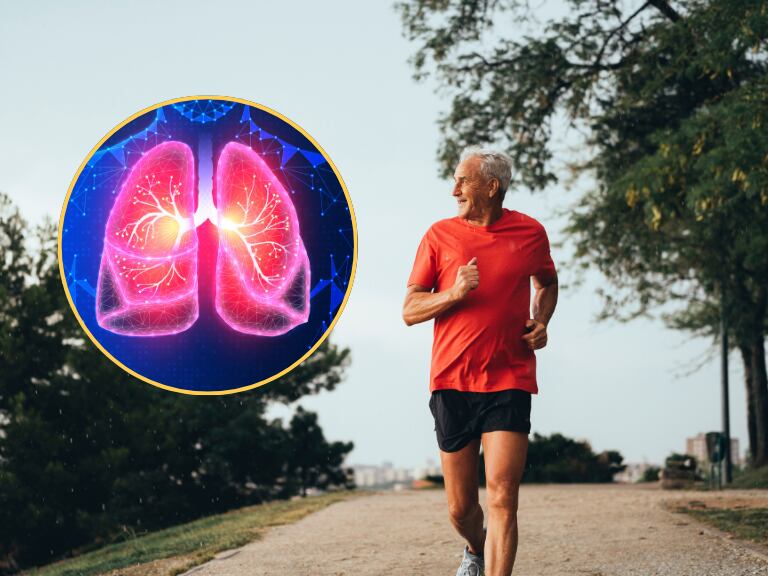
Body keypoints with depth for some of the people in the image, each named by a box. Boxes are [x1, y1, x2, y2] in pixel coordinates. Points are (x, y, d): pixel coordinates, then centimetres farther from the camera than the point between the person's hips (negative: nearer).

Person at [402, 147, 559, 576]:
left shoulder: (530, 233, 5)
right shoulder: (440, 235, 3)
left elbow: (547, 282, 26)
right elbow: (410, 311, 4)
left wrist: (541, 322, 6)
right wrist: (454, 293, -15)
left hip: (509, 383, -1)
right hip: (451, 383, 1)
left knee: (502, 501, -14)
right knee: (461, 508, 10)